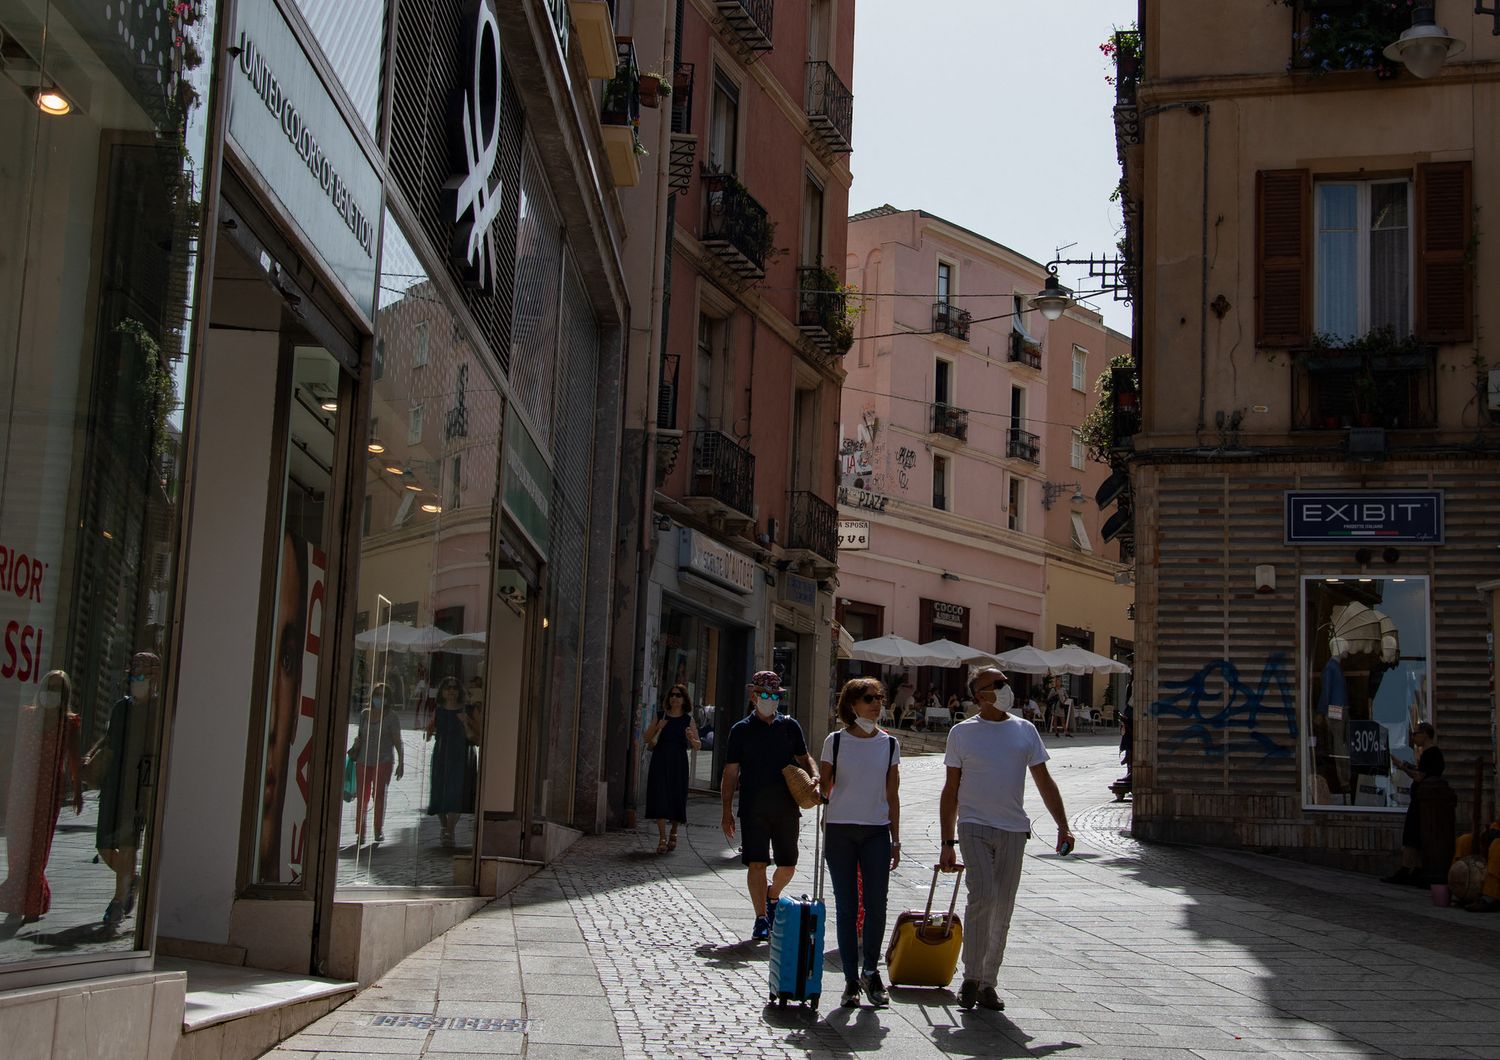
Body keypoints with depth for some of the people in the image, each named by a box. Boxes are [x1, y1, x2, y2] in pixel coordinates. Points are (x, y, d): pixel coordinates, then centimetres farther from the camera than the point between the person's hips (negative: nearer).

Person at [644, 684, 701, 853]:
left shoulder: (688, 720, 4)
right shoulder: (660, 716, 7)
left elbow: (698, 746, 2)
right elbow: (647, 739, 7)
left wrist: (691, 739, -19)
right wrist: (658, 728, -10)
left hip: (678, 764, 0)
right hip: (660, 762, 0)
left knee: (677, 799, 4)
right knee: (660, 798, -10)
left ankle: (673, 833, 27)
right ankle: (662, 838, -8)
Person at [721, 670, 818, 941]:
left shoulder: (790, 726, 8)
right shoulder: (741, 730, 2)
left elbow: (804, 758, 19)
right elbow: (730, 774, 3)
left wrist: (814, 777, -4)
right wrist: (727, 812, -2)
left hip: (786, 807, 3)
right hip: (753, 807, -2)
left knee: (788, 866, 8)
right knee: (756, 864, -6)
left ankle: (772, 896, 38)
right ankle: (761, 919, 5)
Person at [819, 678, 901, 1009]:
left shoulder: (889, 744, 7)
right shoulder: (836, 741, 0)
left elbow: (892, 795, 10)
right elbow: (823, 788, 4)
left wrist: (895, 840, 8)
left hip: (877, 832, 1)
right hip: (840, 831, -1)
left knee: (876, 905, -3)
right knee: (846, 907, 2)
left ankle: (870, 971, 17)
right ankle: (851, 979, 11)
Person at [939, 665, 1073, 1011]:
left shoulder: (1025, 730, 9)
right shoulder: (962, 732, 2)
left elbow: (1044, 781, 12)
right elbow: (951, 790, 4)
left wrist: (1063, 825, 1)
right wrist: (947, 843, 0)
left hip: (1013, 830, 3)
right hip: (974, 826, -3)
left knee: (1003, 911, 5)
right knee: (982, 897, -19)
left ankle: (988, 983, 17)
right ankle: (971, 979, -6)